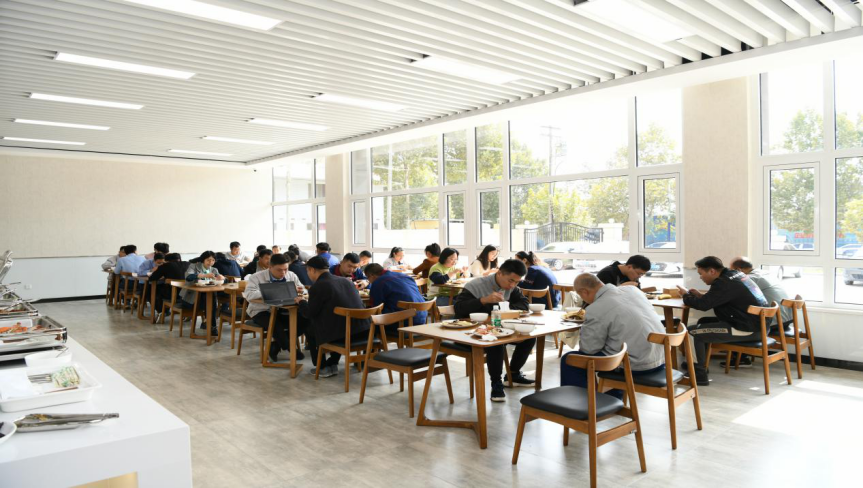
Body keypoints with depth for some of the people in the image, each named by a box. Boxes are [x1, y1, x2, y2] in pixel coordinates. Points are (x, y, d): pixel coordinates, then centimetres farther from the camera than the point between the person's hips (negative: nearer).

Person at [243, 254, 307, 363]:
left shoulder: (291, 276, 2)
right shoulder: (257, 277, -9)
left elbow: (302, 290, 6)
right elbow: (249, 294, -22)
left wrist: (300, 291, -21)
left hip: (283, 311, 4)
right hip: (263, 312, -4)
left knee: (304, 320, -20)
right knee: (275, 325, -37)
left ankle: (275, 345, -6)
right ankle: (291, 349, -10)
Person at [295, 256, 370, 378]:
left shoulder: (317, 286, -6)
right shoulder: (346, 281, 14)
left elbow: (309, 314, 0)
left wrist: (301, 302, 21)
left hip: (340, 335, -6)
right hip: (362, 332, 6)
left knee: (310, 329, 21)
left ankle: (322, 367, 24)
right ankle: (332, 364, 33)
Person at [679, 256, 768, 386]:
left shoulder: (724, 282, -18)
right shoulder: (734, 275, 11)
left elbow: (703, 305, -21)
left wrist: (686, 296, -2)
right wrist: (701, 295, 12)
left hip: (748, 329, -10)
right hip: (757, 324, 10)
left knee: (692, 332, -11)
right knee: (703, 322, 20)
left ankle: (699, 376, -2)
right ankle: (700, 366, 24)